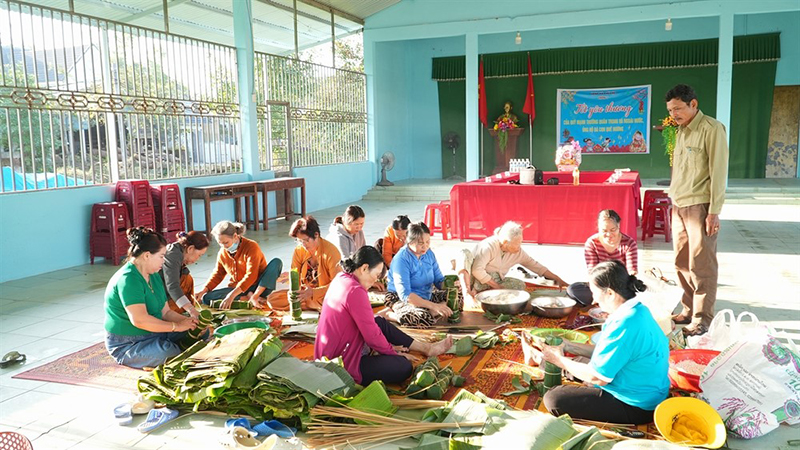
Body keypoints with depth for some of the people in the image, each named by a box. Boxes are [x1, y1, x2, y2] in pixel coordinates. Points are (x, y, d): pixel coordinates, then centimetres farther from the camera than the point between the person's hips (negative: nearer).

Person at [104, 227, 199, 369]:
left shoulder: (154, 276, 11)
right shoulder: (128, 279, -21)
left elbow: (165, 312, 9)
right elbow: (140, 320, -31)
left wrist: (187, 321, -10)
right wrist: (176, 326, -24)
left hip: (154, 335, 9)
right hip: (126, 345, -9)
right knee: (167, 351, -35)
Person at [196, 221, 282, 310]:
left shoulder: (251, 246, -18)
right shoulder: (222, 253, 1)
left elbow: (251, 276, -27)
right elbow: (218, 274, 13)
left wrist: (232, 294, -36)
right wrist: (204, 290, -5)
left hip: (260, 286, -4)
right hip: (238, 288, 5)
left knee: (277, 262, -29)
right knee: (207, 298, -19)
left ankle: (255, 296, -32)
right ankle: (249, 296, -23)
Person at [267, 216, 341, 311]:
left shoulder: (331, 252, -17)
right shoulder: (299, 250, -1)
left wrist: (313, 292, -33)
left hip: (324, 295, -5)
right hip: (304, 293, 6)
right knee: (272, 299, -12)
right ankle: (314, 306, -13)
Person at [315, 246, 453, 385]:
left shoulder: (341, 279, 4)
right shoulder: (355, 291, -25)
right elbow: (372, 335, -20)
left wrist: (387, 346, 11)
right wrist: (393, 352, -3)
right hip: (343, 365, -10)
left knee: (381, 323, 19)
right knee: (404, 367, -16)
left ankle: (426, 347, 25)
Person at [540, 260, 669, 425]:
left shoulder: (624, 324, -30)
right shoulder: (638, 310, 2)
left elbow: (598, 376, -22)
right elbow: (606, 353, 11)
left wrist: (559, 360, -8)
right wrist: (567, 346, 7)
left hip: (637, 407, -10)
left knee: (553, 399, -14)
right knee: (577, 363, 26)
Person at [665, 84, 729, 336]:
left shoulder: (711, 129, -9)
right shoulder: (681, 130, 14)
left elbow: (718, 171, -13)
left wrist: (714, 211, -16)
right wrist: (674, 201, 11)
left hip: (700, 206, -7)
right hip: (679, 206, 7)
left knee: (701, 265, -3)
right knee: (682, 263, 11)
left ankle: (703, 320, 6)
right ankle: (689, 311, 23)